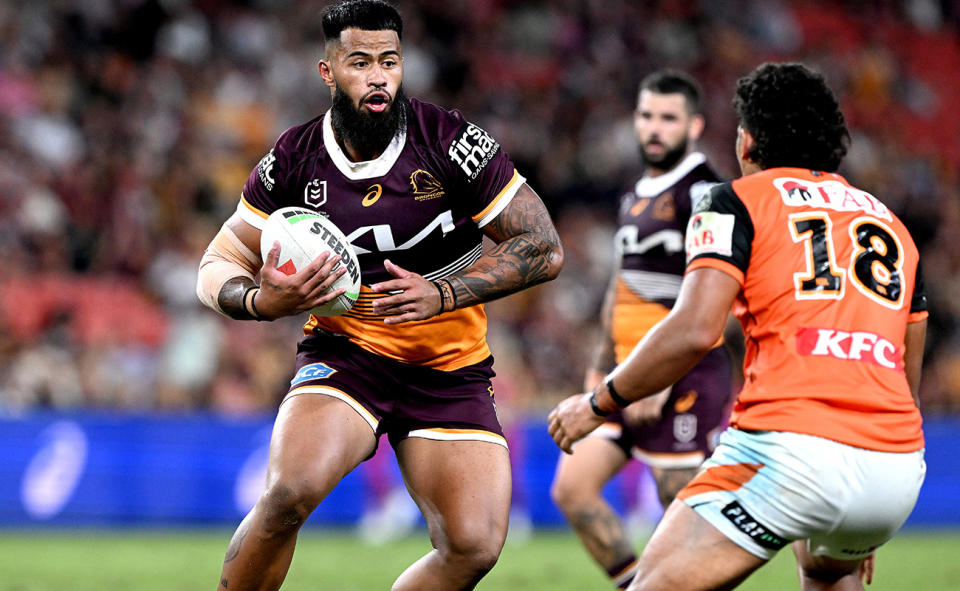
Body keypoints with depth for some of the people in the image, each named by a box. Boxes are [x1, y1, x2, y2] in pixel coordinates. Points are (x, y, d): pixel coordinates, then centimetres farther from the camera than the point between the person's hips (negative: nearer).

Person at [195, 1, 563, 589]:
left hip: (451, 372, 0)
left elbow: (544, 249, -7)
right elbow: (218, 266, 4)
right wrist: (263, 302, -20)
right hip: (344, 356, 0)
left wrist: (442, 293, -20)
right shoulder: (293, 160, -5)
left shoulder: (453, 143, -10)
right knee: (289, 494, -30)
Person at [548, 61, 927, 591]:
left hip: (792, 444, -6)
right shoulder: (891, 224, 25)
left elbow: (694, 330, -8)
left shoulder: (738, 201, 7)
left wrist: (599, 403, 6)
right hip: (898, 468, 6)